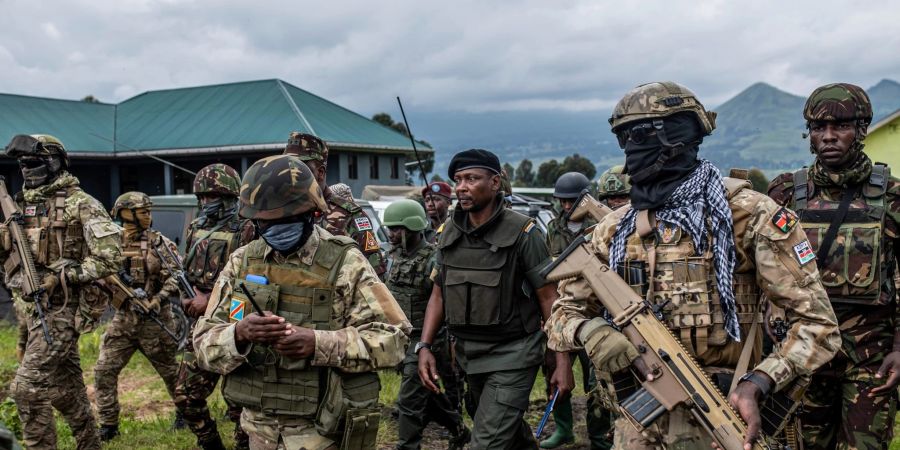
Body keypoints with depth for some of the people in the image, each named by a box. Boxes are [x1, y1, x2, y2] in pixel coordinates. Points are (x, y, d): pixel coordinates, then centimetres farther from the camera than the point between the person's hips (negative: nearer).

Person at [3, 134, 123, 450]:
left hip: (62, 308, -8)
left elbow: (111, 256, -17)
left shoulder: (80, 203, -10)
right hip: (32, 308, 8)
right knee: (65, 384, 16)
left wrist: (63, 276, -19)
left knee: (27, 388, -11)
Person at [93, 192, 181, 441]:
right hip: (123, 318, 3)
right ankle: (108, 424, 13)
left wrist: (156, 301, -23)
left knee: (172, 370, 8)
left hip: (155, 319, -3)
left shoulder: (159, 243, -5)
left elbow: (175, 278, -11)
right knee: (104, 371, -1)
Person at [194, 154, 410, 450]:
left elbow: (391, 338, -14)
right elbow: (205, 344, 0)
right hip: (259, 426, 4)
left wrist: (319, 343, -26)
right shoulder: (241, 262, 1)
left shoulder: (344, 263, -11)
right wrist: (239, 334, -22)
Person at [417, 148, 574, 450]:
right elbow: (439, 293, 8)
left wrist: (562, 363, -13)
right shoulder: (449, 233, 2)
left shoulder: (522, 232, -13)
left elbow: (549, 298, -11)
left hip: (512, 355, -6)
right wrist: (424, 347, -3)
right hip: (469, 354, 6)